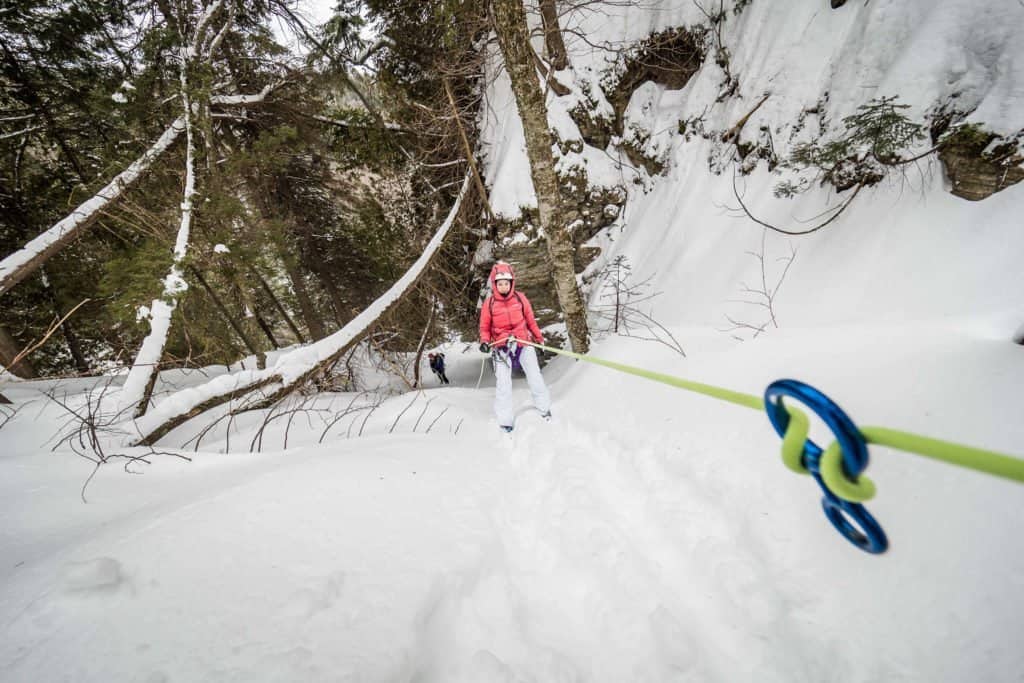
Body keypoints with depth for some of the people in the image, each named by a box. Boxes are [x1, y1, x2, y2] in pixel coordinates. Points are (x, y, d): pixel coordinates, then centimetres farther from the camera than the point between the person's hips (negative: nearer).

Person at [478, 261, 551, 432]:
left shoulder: (520, 298, -1)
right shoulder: (489, 303, -4)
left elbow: (530, 319, 10)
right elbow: (485, 327, 5)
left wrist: (539, 337, 16)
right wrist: (485, 341, -13)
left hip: (523, 342, 1)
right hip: (501, 346, -1)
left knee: (534, 375, 6)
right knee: (503, 382, -2)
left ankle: (544, 407, 27)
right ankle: (506, 419, 9)